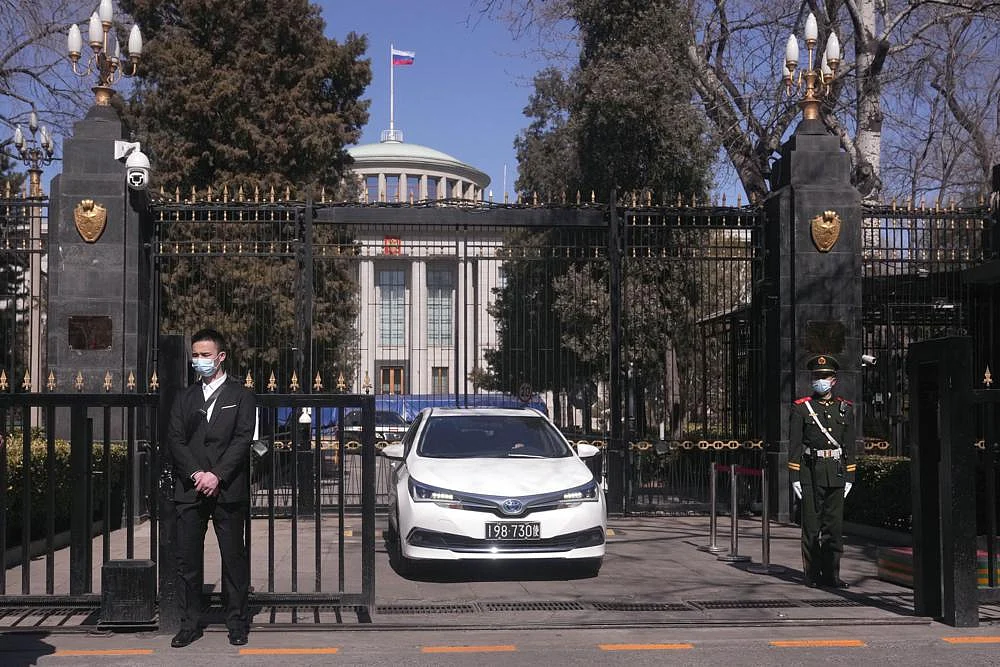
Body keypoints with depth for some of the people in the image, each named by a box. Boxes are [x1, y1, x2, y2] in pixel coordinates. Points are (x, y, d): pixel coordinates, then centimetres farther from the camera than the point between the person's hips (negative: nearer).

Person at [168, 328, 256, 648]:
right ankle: (190, 624, 10)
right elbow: (175, 439, 6)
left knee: (234, 558, 1)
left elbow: (242, 439, -4)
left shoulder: (241, 395, 5)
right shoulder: (185, 397, 15)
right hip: (189, 489, 3)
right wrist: (196, 474, -9)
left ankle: (237, 622, 9)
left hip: (228, 489, -3)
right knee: (187, 559, 2)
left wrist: (217, 476, -14)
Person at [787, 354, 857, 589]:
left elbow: (849, 446, 13)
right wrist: (794, 477, -6)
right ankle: (812, 575, 7)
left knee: (835, 526, 4)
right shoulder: (801, 408, 2)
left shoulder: (845, 409, 11)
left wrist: (849, 477, 8)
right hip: (810, 474, -3)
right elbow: (794, 445, -1)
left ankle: (831, 574, 12)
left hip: (836, 474, 3)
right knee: (811, 526, 0)